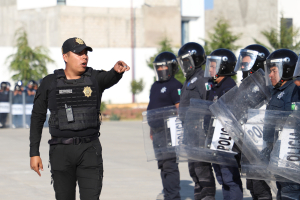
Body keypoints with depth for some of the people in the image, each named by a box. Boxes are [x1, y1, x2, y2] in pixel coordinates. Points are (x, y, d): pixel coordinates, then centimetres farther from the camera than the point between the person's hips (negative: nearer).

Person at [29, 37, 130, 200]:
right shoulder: (50, 83, 1)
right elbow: (37, 118, 6)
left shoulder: (95, 78, 1)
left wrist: (117, 70, -48)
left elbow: (110, 78, -23)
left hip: (89, 150, 0)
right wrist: (34, 153, 2)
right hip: (61, 151, 0)